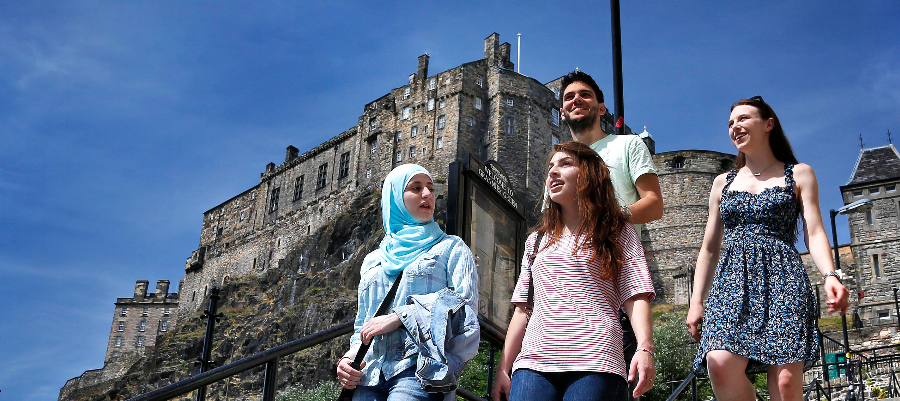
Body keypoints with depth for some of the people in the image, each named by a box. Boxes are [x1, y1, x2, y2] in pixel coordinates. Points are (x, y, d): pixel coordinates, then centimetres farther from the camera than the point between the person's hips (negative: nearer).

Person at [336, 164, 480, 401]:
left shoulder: (451, 248, 14)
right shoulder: (372, 261, 25)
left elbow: (465, 304, -2)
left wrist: (399, 316, -8)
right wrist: (349, 358, 4)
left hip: (421, 366, -4)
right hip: (370, 373, 4)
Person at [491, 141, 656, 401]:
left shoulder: (618, 233, 13)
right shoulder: (536, 240, 24)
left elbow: (636, 296, 1)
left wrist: (645, 349, -15)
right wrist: (503, 369, 14)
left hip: (593, 362, -3)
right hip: (534, 361, 3)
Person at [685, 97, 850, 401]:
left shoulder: (798, 175, 14)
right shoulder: (723, 183, 21)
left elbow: (814, 233, 4)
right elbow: (709, 248, 20)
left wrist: (830, 275, -16)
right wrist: (696, 302, 11)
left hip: (782, 279, -2)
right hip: (732, 281, 2)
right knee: (720, 364, -26)